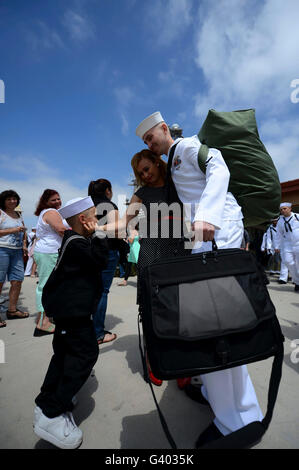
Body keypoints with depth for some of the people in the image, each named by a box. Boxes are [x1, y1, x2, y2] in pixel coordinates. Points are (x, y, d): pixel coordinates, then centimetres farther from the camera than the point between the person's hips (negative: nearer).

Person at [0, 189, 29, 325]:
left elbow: (23, 231, 29)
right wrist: (13, 230, -16)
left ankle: (12, 310, 18)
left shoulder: (18, 214, 18)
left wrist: (24, 245, 17)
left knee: (17, 281, 5)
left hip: (17, 251, 6)